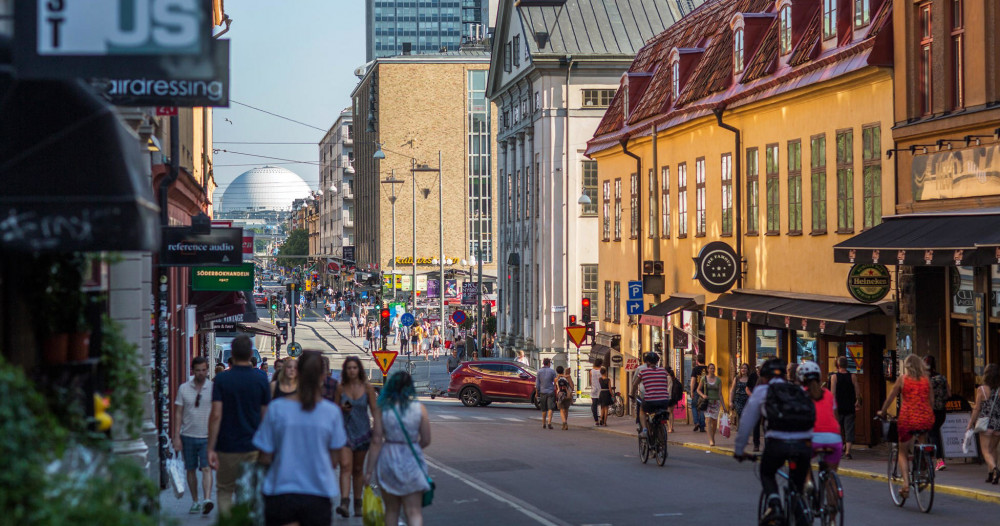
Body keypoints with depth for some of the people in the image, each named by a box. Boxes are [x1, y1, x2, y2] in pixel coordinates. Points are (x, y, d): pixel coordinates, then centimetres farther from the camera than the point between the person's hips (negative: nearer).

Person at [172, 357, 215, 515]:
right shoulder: (184, 388, 4)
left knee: (207, 468, -14)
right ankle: (195, 502, 19)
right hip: (188, 435, 2)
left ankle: (207, 500, -25)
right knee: (191, 470, 8)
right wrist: (177, 436, 0)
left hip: (207, 437, -2)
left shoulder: (213, 388, 1)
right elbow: (179, 414, 6)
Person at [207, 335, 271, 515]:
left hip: (227, 446, -1)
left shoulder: (222, 379, -6)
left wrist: (211, 448, -9)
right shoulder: (261, 380, 0)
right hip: (253, 446, 2)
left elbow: (216, 415, -12)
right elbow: (266, 416, 3)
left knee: (224, 491, 10)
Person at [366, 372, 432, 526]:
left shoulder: (383, 408, -7)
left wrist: (370, 469, -2)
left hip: (388, 460, 1)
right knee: (414, 511, 0)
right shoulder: (420, 409, -6)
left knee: (391, 510, 17)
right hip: (411, 461, -1)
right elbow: (426, 441, -1)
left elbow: (377, 442, -8)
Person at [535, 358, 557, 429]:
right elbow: (555, 382, -1)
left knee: (544, 410, 12)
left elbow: (537, 384, 0)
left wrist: (537, 393, 7)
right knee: (550, 408, -4)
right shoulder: (552, 371, -3)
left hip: (542, 392, 2)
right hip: (550, 392, -2)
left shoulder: (539, 372, 0)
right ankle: (549, 422, -19)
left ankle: (543, 424, 16)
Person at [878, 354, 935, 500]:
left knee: (903, 452, 12)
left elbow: (891, 397, 10)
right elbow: (931, 401, 14)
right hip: (926, 421, 2)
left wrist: (882, 412, 25)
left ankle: (906, 484, -3)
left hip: (907, 419, -2)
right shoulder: (926, 379, 9)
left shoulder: (903, 378, 3)